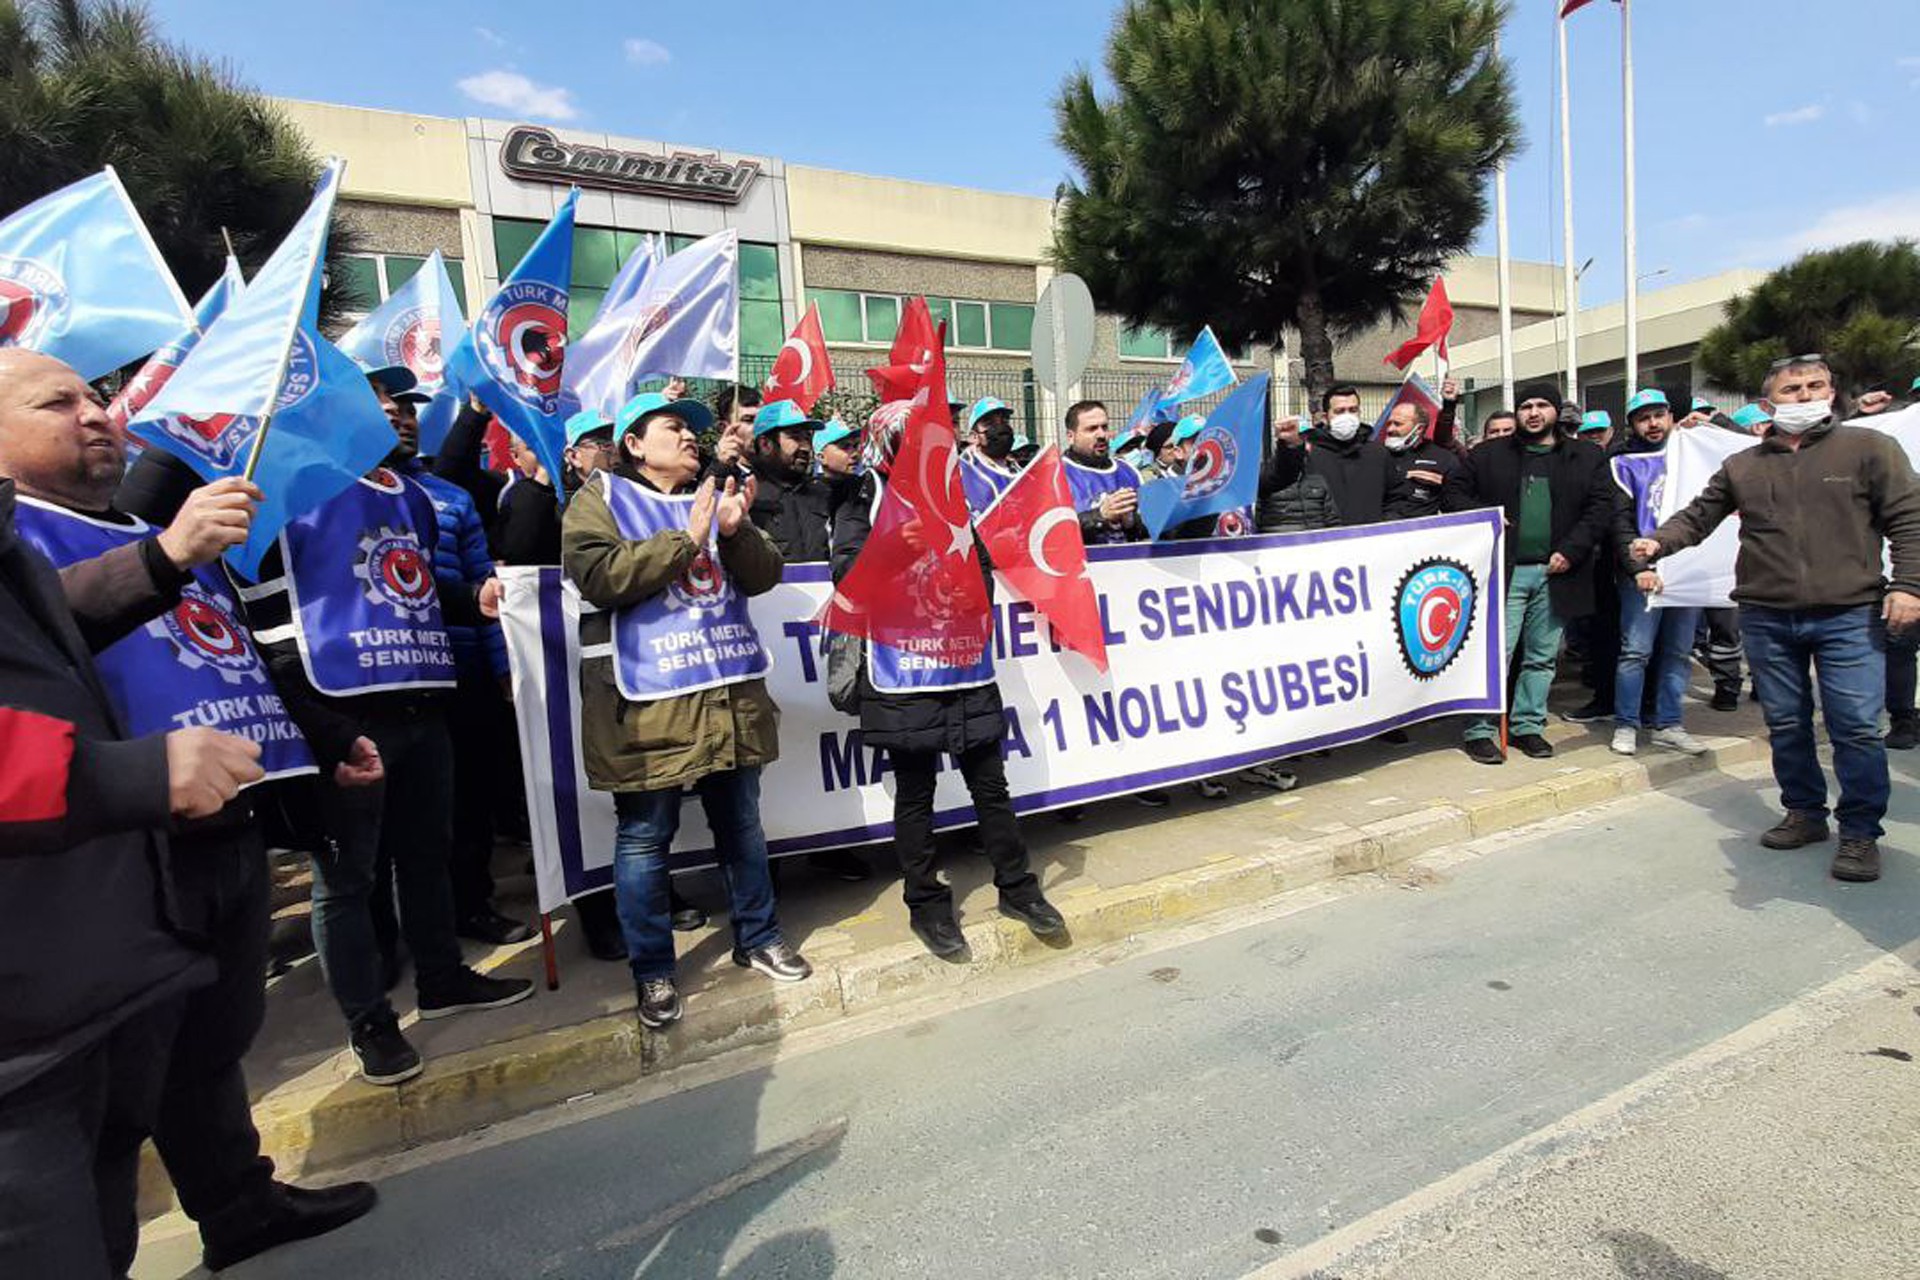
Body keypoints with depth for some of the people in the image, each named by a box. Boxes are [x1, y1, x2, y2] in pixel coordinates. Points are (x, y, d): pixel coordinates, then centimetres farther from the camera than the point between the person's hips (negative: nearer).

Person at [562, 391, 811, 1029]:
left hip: (730, 693, 5)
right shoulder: (600, 497, 3)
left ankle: (757, 938, 32)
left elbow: (765, 574, 9)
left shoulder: (714, 497, 18)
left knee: (742, 825, 14)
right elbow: (600, 577, -14)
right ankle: (653, 971, 21)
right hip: (646, 700, -4)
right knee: (645, 837, 4)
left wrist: (735, 530, -10)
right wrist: (687, 537, -14)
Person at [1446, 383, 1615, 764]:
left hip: (1556, 573, 3)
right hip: (1504, 572, -2)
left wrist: (1572, 550, -7)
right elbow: (1456, 491, 9)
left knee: (1542, 657, 10)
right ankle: (1481, 730, 0)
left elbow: (1601, 507, 5)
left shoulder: (1586, 459, 11)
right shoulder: (1488, 454, 8)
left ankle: (1529, 726, 21)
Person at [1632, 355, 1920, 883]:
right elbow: (1698, 515, 12)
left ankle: (1860, 832, 10)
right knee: (1785, 723, 11)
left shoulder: (1869, 448, 3)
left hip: (1849, 616, -3)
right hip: (1766, 618, 3)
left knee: (1856, 727, -3)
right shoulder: (1742, 466, 11)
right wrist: (1658, 542, -7)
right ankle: (1806, 813, 27)